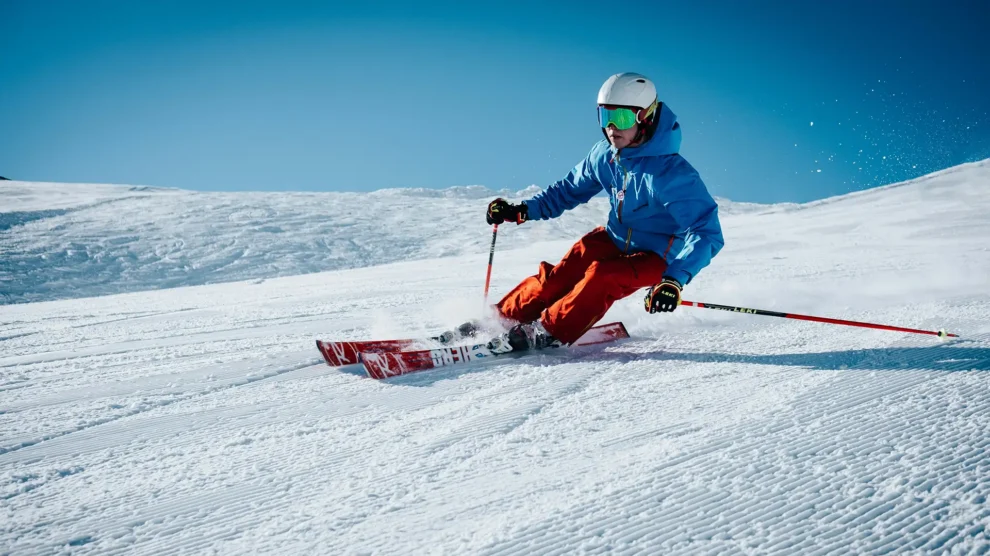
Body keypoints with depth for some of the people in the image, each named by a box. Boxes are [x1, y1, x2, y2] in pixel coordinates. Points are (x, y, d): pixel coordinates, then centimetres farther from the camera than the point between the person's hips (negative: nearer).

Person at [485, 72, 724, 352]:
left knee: (602, 277, -32)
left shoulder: (670, 172, -30)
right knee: (560, 277, -15)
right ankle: (503, 319, -4)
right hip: (615, 239, 5)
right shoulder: (604, 155, -9)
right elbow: (570, 189, 9)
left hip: (656, 256, -5)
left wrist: (675, 279, -47)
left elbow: (706, 232, -34)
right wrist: (523, 210, -3)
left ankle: (548, 332, -21)